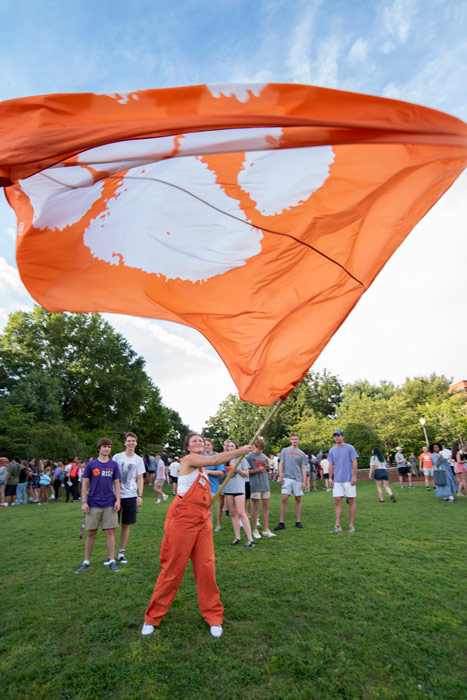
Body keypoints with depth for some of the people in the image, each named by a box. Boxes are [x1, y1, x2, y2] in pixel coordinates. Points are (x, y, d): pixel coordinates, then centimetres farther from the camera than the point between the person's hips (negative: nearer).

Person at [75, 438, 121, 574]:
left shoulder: (114, 465, 4)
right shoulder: (91, 464, 0)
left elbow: (116, 484, 6)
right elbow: (85, 484, 2)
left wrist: (118, 500, -2)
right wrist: (84, 502, -4)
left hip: (109, 505, 1)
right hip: (93, 505, -1)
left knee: (110, 532, 3)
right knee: (91, 533, 7)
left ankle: (112, 560, 14)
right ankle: (86, 561, 22)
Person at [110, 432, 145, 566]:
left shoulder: (138, 460, 4)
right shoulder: (117, 457, 1)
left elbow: (140, 479, 5)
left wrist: (140, 495, -3)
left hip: (131, 496, 1)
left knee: (126, 524, 8)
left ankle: (121, 553, 20)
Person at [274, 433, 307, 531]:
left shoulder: (302, 454, 11)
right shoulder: (285, 451, 10)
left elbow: (303, 468, 9)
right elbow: (281, 464, 7)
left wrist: (304, 482, 1)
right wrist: (280, 476, -4)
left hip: (298, 479, 1)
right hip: (287, 478, -1)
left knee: (298, 500, 6)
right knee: (284, 499, -8)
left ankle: (298, 522, 16)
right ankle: (281, 523, -3)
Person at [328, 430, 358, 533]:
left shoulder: (350, 448, -1)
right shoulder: (332, 450, 10)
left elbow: (354, 462, -4)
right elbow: (331, 465, 13)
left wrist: (354, 476, -11)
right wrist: (330, 479, 8)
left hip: (349, 480, -3)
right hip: (337, 480, 3)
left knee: (351, 501, 2)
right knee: (337, 501, 1)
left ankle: (352, 525, 14)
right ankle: (337, 526, 6)